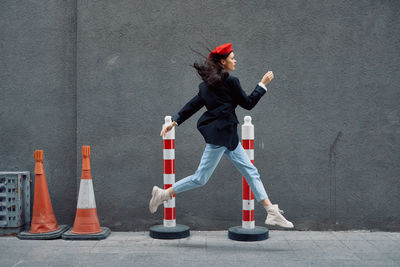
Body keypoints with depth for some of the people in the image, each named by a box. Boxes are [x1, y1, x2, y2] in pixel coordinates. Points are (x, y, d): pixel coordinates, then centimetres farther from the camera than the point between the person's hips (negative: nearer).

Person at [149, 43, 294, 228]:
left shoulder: (208, 84, 13)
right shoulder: (230, 81, -12)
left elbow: (192, 105, 11)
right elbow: (248, 103, -6)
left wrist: (175, 121, 14)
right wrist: (263, 84, 2)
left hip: (228, 136, 10)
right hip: (220, 134, -10)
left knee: (250, 172, 7)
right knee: (201, 178, -2)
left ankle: (272, 213, 8)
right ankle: (163, 194, 11)